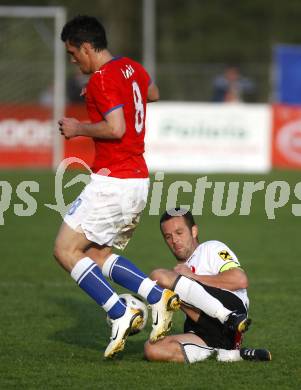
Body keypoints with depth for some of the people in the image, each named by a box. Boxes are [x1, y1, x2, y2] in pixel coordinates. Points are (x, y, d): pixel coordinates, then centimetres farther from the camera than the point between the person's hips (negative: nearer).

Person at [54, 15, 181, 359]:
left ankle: (120, 315, -11)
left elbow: (116, 128, -25)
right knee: (97, 255, 17)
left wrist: (78, 128, -10)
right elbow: (153, 94, 35)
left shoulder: (102, 79, -15)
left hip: (112, 182, -9)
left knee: (66, 250, -3)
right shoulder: (132, 69, 13)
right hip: (138, 180, 9)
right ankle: (158, 296, 2)